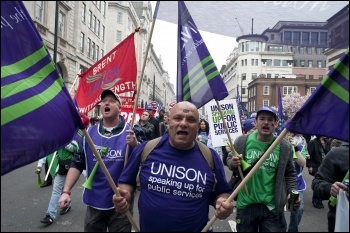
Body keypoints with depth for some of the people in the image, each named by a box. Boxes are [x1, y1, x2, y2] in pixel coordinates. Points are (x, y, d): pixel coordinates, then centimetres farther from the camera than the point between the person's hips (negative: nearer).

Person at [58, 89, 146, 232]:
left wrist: (135, 145, -29)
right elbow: (77, 164, 3)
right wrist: (66, 191, -6)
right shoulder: (89, 133, 1)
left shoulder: (132, 132, -7)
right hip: (94, 201, 3)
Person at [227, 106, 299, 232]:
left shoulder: (284, 147, -3)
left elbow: (290, 173, 9)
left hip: (272, 207, 0)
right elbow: (229, 159, 6)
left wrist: (292, 192, -6)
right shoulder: (242, 141, -7)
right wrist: (232, 163, -16)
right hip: (246, 204, 1)